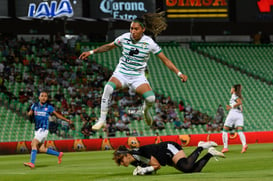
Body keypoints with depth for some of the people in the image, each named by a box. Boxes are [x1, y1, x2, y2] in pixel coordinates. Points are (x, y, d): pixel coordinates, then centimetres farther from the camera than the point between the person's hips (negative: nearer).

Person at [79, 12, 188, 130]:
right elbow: (109, 46, 14)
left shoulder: (149, 43, -11)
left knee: (151, 98, -24)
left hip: (138, 77, -1)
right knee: (108, 88, -32)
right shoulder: (125, 38, -6)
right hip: (121, 73, 1)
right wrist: (91, 52, 13)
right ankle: (102, 120, -23)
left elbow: (165, 60, -5)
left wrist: (179, 73, -11)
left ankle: (146, 110, 17)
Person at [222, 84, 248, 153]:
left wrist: (232, 107, -10)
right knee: (240, 131, -8)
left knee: (225, 130, 4)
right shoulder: (238, 96, 24)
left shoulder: (234, 95, 0)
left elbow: (240, 102, -17)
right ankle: (244, 144, -33)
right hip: (240, 115, 7)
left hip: (233, 113, -7)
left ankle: (225, 147, -2)